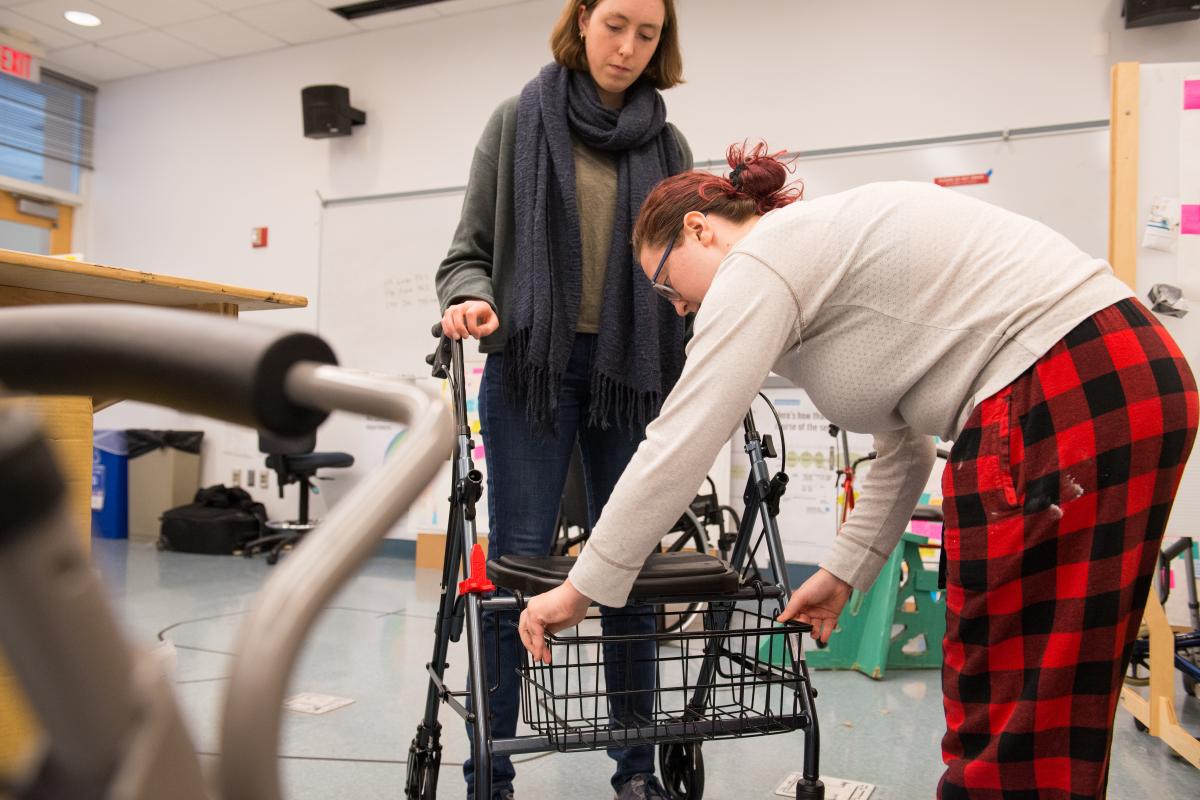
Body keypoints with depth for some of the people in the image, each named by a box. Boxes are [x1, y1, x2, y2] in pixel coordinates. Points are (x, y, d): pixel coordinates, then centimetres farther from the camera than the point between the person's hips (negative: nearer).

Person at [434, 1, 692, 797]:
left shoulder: (667, 145, 13)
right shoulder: (520, 121, 8)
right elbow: (471, 248, 5)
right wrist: (471, 298, -15)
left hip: (632, 373, 2)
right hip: (532, 366, -2)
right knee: (519, 567, -2)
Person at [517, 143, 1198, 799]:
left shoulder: (760, 258, -4)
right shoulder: (823, 250, 23)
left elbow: (682, 443, -10)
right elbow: (905, 447, 25)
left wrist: (582, 588, -2)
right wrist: (844, 574, 26)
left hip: (1065, 397, -10)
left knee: (1008, 710, -1)